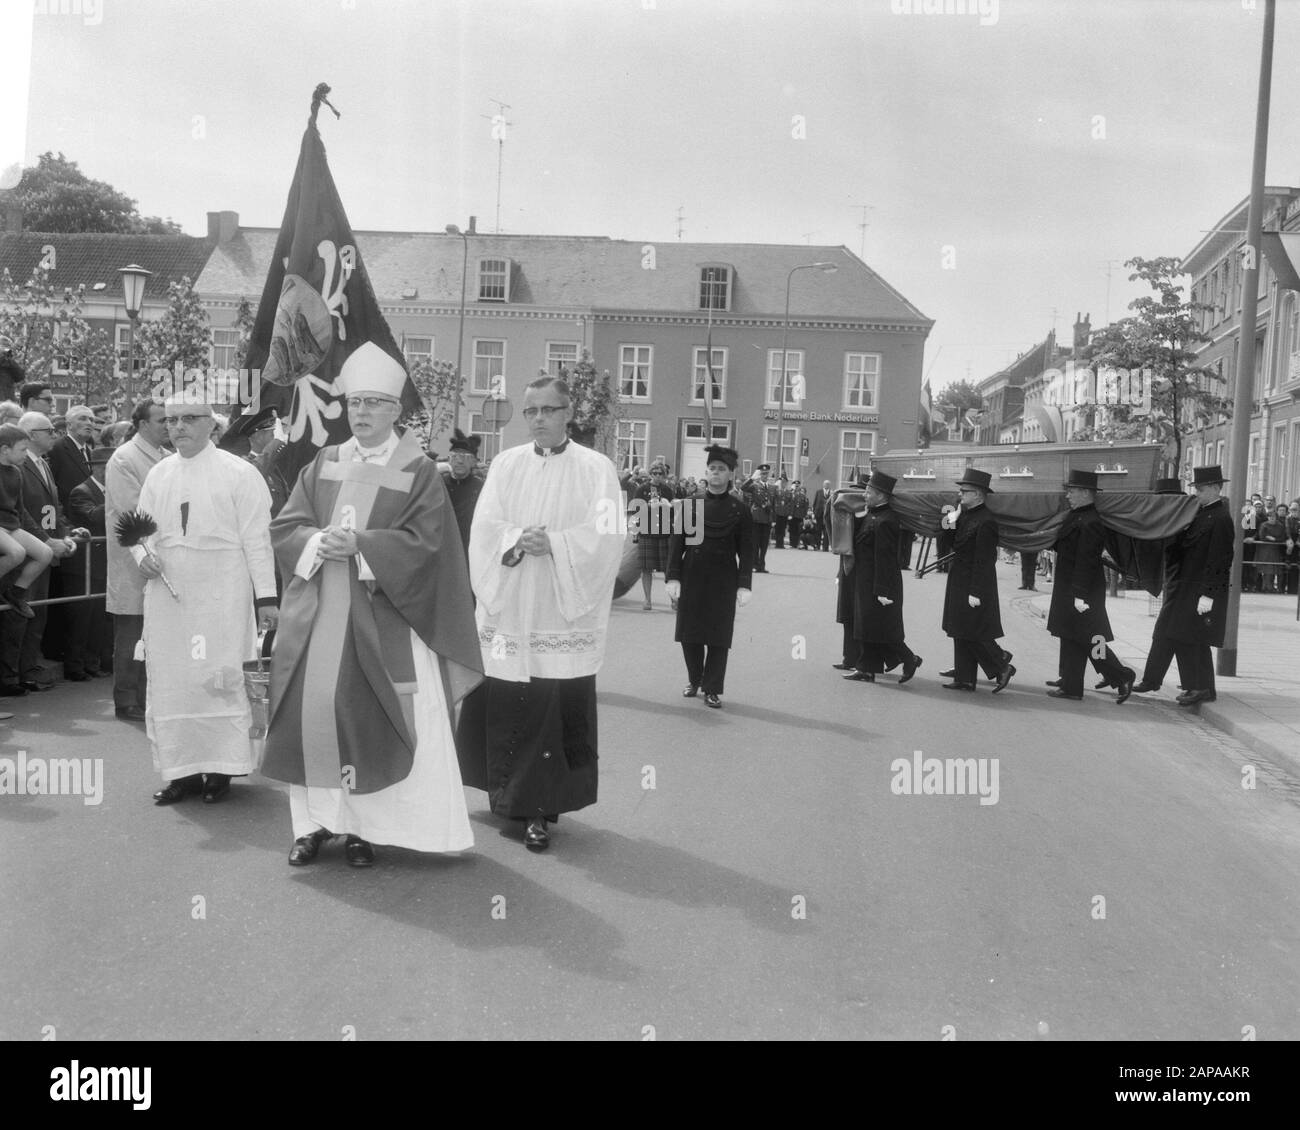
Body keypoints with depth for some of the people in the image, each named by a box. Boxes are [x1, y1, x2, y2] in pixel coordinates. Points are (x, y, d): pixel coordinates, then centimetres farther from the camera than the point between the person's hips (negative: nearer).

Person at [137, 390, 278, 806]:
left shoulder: (238, 473, -3)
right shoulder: (158, 475, 12)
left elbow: (256, 538, -5)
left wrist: (266, 597, -8)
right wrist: (142, 555, -3)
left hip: (220, 597, -5)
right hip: (167, 595, 5)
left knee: (217, 679, -5)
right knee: (170, 681, 6)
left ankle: (221, 769, 8)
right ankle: (182, 769, 16)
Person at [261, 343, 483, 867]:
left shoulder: (418, 472, 0)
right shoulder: (322, 465, 12)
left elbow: (426, 542, -9)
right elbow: (285, 526, 9)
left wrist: (359, 544, -18)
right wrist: (319, 542, -13)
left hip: (380, 620, -3)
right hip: (316, 614, 4)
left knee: (368, 720, -2)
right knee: (312, 712, 3)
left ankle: (363, 824, 11)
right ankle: (316, 819, 16)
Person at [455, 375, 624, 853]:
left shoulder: (595, 468, 2)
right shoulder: (505, 465, 10)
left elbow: (605, 536, -7)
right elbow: (484, 527, 1)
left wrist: (552, 543, -19)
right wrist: (518, 539, -18)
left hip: (563, 615, -2)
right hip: (508, 611, 3)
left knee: (558, 713, -3)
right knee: (505, 710, 5)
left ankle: (540, 810, 6)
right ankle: (509, 794, 22)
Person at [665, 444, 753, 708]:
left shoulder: (739, 510, 0)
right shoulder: (689, 504, 3)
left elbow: (746, 550, -1)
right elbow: (676, 543, 2)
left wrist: (744, 585, -8)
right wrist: (673, 577, -6)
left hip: (723, 582, -1)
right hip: (692, 578, 1)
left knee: (719, 637, 2)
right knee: (689, 634, 7)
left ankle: (713, 689, 13)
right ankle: (694, 680, 27)